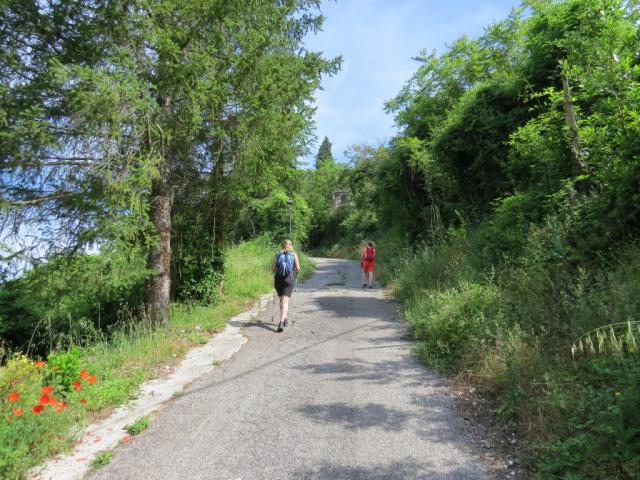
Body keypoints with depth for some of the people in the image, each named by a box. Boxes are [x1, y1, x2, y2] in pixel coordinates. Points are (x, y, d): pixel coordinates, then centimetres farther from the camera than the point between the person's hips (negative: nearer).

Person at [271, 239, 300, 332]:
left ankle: (284, 319, 29)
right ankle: (281, 322, -20)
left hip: (278, 279, 2)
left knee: (282, 300, 20)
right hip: (289, 279, -2)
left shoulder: (278, 255, 8)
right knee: (285, 301, -6)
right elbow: (298, 268, 0)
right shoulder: (293, 254, 7)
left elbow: (272, 269, 0)